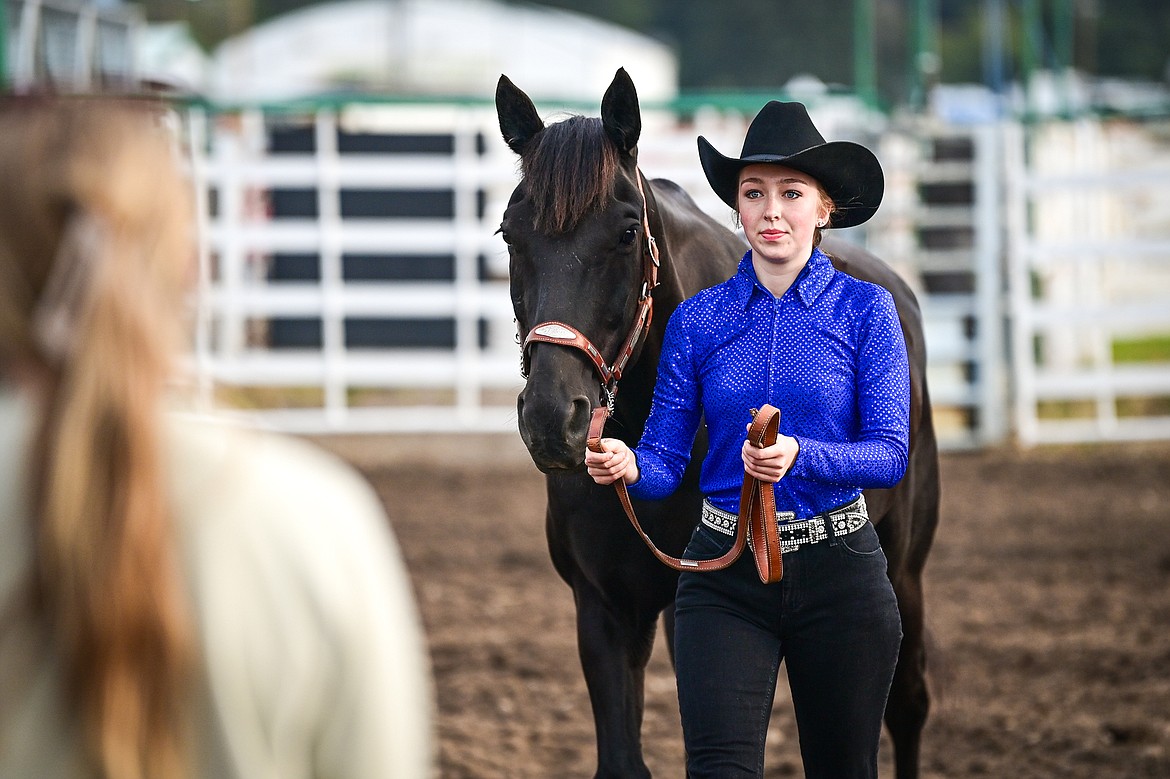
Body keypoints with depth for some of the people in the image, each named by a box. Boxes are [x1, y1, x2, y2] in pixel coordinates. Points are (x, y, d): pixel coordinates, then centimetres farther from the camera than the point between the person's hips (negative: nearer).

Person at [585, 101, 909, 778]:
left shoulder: (864, 309, -2)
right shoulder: (699, 320, 3)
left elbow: (890, 454, -10)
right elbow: (667, 459, 3)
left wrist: (798, 457, -28)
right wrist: (628, 466, -21)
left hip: (839, 570, 0)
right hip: (725, 575, 1)